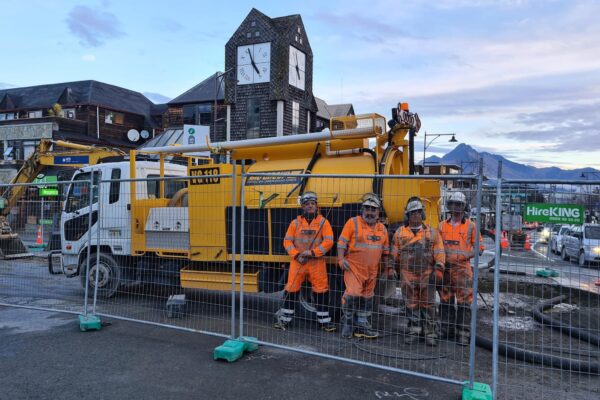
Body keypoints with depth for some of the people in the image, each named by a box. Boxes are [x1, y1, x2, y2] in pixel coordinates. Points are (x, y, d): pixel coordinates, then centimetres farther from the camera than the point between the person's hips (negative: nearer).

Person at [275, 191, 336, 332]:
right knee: (291, 289, 3)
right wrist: (296, 255, -11)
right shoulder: (295, 223, 6)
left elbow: (328, 241, -8)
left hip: (317, 262, -1)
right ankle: (284, 319, 17)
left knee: (321, 291, 3)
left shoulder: (323, 221, 1)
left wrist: (313, 252, -16)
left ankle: (324, 320, 17)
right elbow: (287, 241, 3)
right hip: (297, 262, 1)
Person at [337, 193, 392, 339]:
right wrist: (341, 259, -15)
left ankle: (362, 324, 25)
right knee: (353, 294, -13)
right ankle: (347, 322, 5)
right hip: (354, 267, -5)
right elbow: (342, 242, -6)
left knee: (367, 297, 13)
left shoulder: (382, 228, 12)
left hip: (372, 271, 5)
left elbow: (385, 250, 18)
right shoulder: (353, 222, -4)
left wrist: (388, 266, 13)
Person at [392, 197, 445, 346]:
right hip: (407, 275, 1)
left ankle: (431, 333, 13)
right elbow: (395, 254, 12)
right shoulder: (400, 233, 8)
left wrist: (439, 263, -15)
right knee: (411, 304, 7)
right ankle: (414, 332, 18)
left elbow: (439, 250, 1)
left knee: (428, 304, 3)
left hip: (427, 274, -1)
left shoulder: (432, 232, 8)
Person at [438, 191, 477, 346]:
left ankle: (463, 334, 4)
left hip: (462, 268, -3)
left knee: (464, 303, -3)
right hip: (445, 268, 4)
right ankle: (447, 331, 22)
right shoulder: (442, 226, 11)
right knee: (445, 301, 11)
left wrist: (468, 255, -12)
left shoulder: (470, 226, 2)